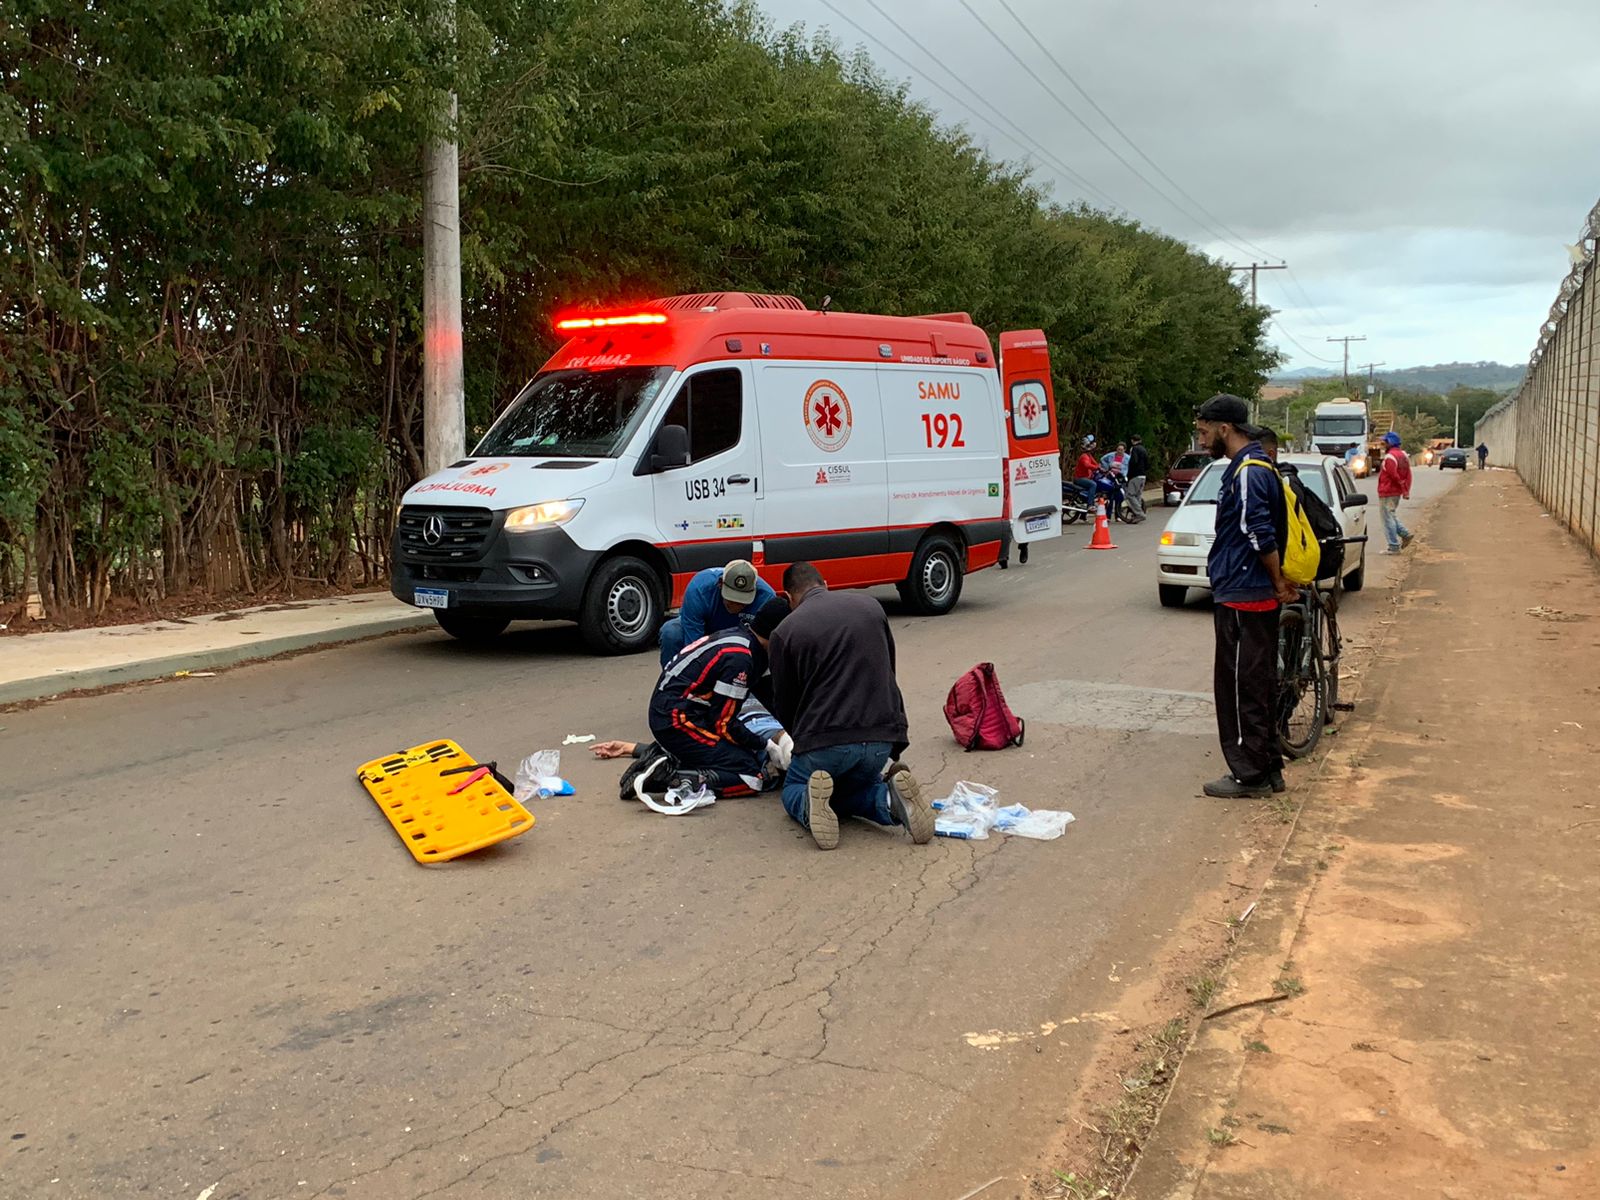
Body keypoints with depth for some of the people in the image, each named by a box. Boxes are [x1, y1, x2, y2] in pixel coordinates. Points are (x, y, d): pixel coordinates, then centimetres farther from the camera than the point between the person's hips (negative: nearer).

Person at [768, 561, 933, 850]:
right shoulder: (870, 607, 12)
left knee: (793, 789, 24)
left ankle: (811, 805, -14)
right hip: (883, 737, 4)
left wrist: (803, 741, 31)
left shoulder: (785, 632, 0)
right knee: (852, 788, 30)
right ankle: (890, 799, -5)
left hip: (825, 741, -3)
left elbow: (784, 705, 9)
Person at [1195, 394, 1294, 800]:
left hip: (1241, 598, -10)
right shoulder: (1255, 466, 15)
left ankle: (1250, 774, 4)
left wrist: (1278, 582, -11)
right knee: (1257, 686, 15)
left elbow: (1261, 536, -23)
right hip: (1255, 595, 10)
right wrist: (1280, 582, 17)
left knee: (1240, 687, -3)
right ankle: (1268, 770, 22)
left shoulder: (1247, 473, -18)